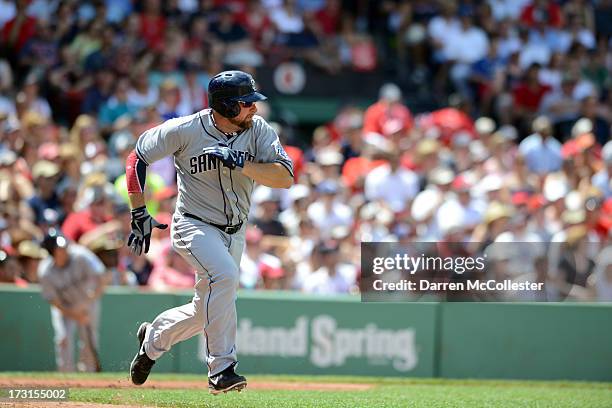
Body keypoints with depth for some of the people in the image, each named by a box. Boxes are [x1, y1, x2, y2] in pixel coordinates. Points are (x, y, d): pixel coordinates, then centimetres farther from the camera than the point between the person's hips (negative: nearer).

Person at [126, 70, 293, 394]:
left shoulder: (259, 130, -9)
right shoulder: (185, 130, -16)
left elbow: (285, 178, -19)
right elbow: (138, 158, -4)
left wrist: (239, 163, -31)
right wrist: (139, 214, -8)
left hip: (234, 234, 5)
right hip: (195, 226, -5)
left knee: (207, 312, 13)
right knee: (225, 273, -32)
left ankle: (153, 337, 43)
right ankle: (221, 369, -29)